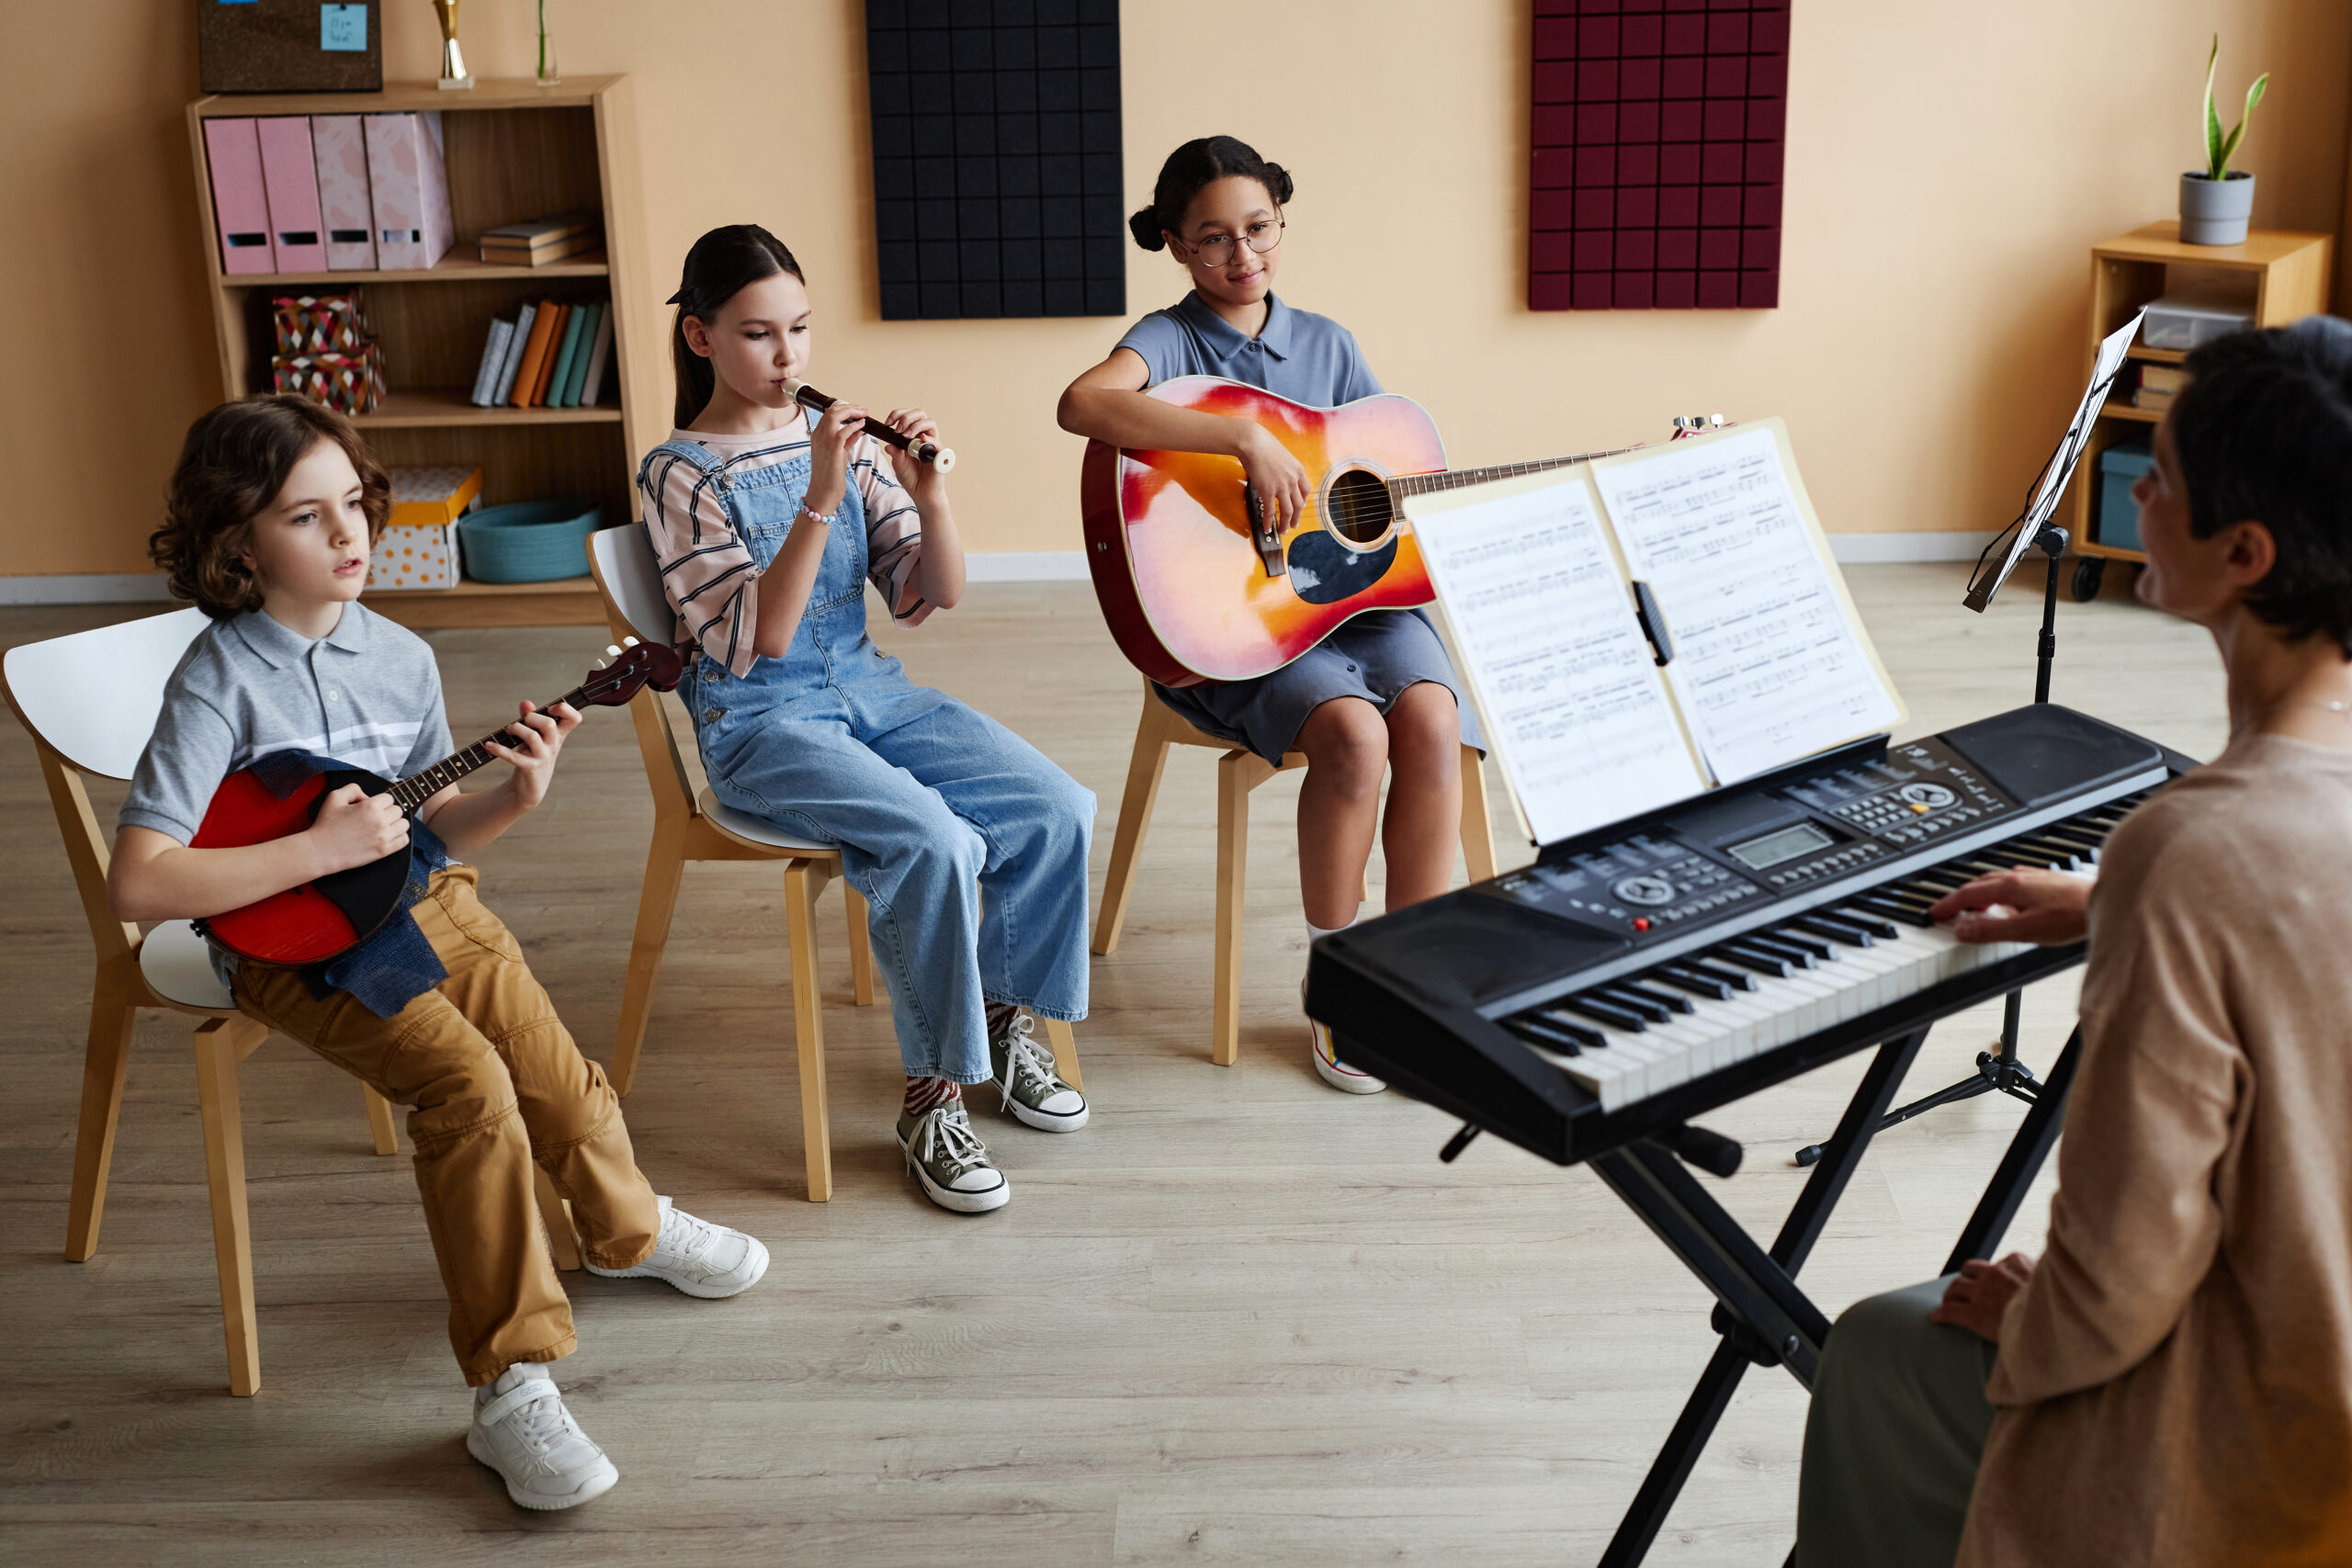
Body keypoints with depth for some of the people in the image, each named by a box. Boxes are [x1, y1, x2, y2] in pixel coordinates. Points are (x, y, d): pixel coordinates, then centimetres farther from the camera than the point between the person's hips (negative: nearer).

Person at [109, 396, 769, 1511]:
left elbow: (436, 831, 9)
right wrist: (321, 849, -28)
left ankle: (628, 1228, 36)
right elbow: (137, 884, -26)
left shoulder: (400, 656, -1)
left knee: (560, 1079, 0)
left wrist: (511, 797, -12)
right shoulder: (221, 681, -18)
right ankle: (511, 1390, -18)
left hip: (419, 902, 6)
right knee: (468, 1085, -26)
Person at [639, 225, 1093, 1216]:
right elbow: (761, 635, -17)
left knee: (1058, 810, -16)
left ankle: (1001, 1016, 8)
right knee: (935, 842, -31)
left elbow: (938, 593, 4)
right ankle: (934, 1095, -13)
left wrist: (927, 489, -13)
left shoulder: (839, 440, 7)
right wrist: (820, 498, -25)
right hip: (762, 722, -5)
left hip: (869, 689, 5)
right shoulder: (681, 474, -7)